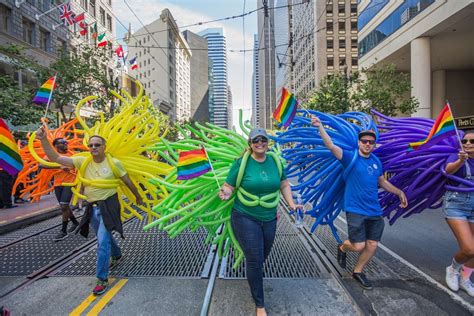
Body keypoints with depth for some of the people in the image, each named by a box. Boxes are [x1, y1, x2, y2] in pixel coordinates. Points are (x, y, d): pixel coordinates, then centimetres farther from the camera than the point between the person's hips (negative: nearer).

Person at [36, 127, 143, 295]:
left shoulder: (114, 163, -10)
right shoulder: (83, 161, -2)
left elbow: (128, 182, 0)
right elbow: (55, 158, -8)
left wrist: (138, 197, 10)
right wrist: (44, 140, -22)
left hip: (108, 205, -5)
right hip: (92, 207, 5)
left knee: (103, 241, -9)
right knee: (105, 237, 23)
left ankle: (102, 279, 7)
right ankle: (117, 254, 53)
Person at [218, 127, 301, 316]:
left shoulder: (275, 161, 0)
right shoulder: (241, 163, -12)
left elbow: (284, 184, 11)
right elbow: (229, 186, -9)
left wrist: (291, 204, 1)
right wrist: (226, 194, -31)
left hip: (269, 219, 5)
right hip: (245, 218, -4)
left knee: (262, 257, 19)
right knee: (254, 260, -2)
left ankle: (253, 276, 55)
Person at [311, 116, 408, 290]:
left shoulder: (376, 161, 8)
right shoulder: (351, 157, -10)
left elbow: (382, 182, 24)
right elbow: (331, 146, -26)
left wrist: (399, 192, 18)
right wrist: (320, 126, -38)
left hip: (375, 211, 6)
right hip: (356, 210, -6)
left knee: (372, 245, 10)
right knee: (359, 246, -8)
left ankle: (358, 271, 33)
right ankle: (342, 247, 29)